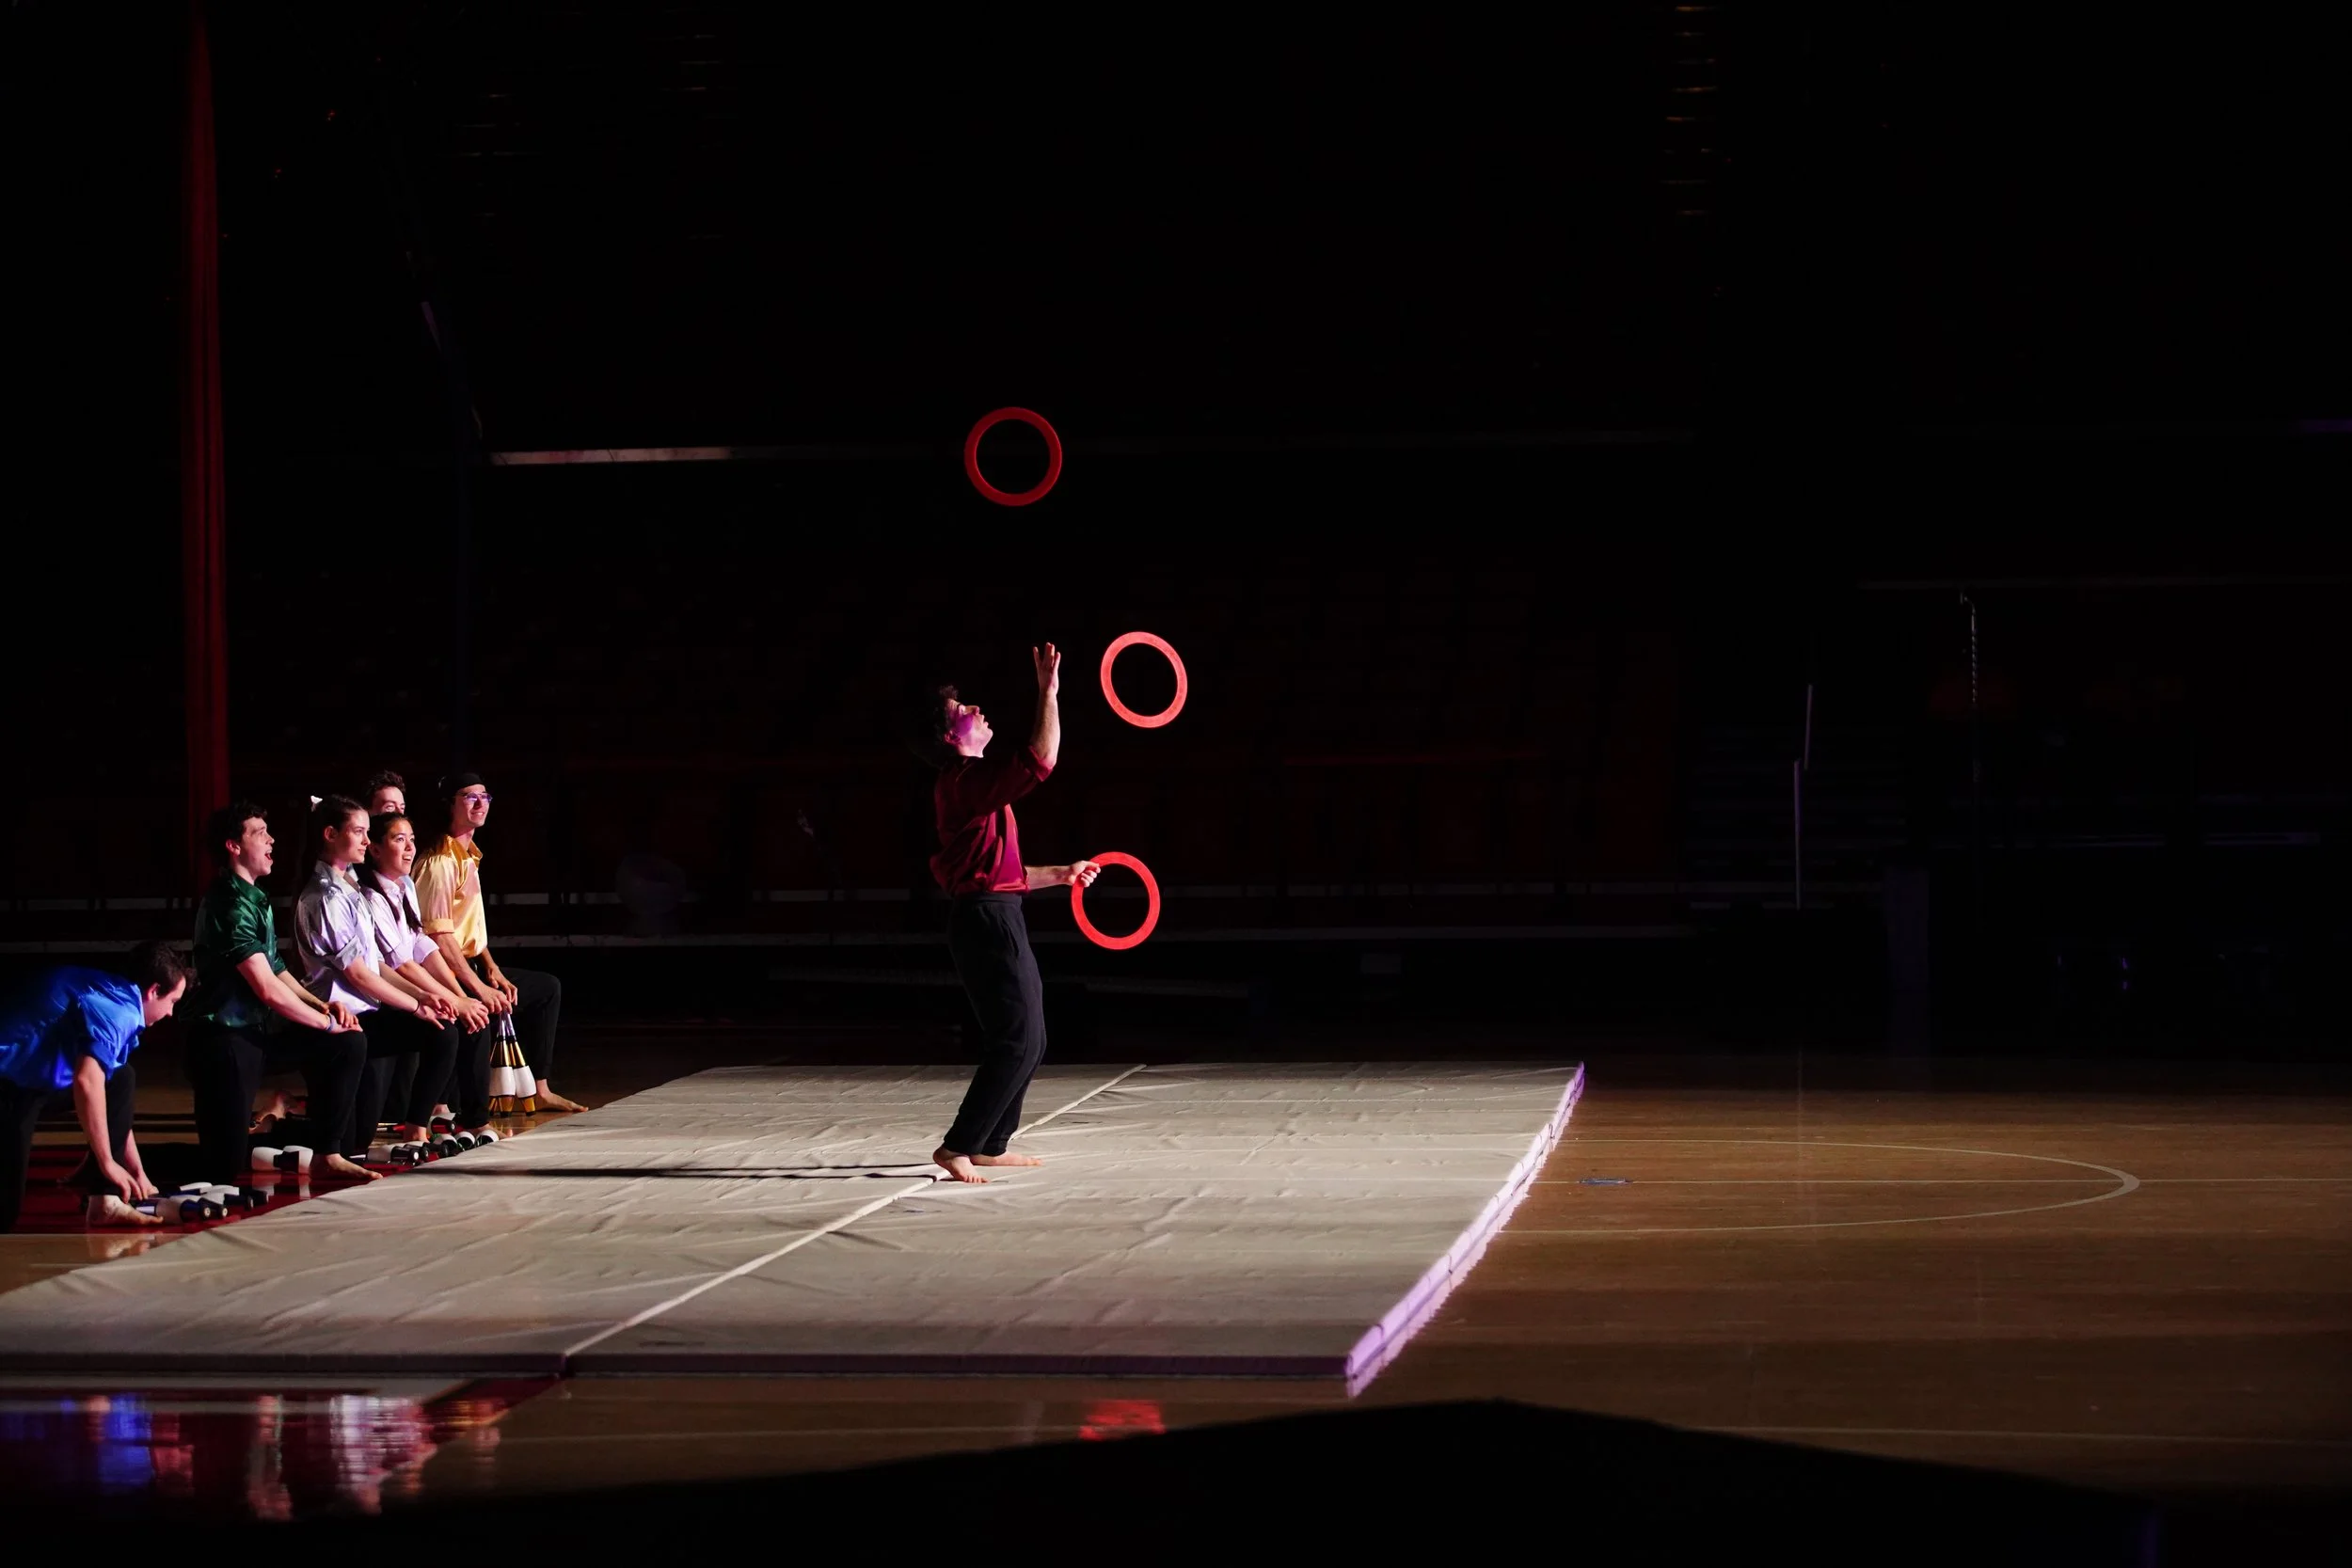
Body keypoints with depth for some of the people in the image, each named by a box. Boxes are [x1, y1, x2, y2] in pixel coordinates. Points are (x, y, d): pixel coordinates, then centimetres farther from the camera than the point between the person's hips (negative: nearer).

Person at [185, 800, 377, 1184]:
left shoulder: (257, 899, 13)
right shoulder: (229, 904, -17)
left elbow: (276, 972, 19)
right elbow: (268, 990, -21)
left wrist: (322, 1005, 2)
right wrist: (326, 1022, -9)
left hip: (261, 1031, 9)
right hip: (225, 1039, -9)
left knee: (349, 1044, 1)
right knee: (225, 1166, -14)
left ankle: (327, 1154, 6)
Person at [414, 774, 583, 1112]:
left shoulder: (469, 856, 14)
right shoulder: (439, 862, -18)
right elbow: (439, 936, -24)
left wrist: (493, 970, 7)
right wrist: (480, 988, -24)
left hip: (471, 965, 11)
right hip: (446, 975, -11)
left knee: (548, 987, 16)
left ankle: (539, 1090, 17)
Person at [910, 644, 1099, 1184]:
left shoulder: (969, 786, 20)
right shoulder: (967, 781, -14)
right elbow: (1041, 760, -28)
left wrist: (1061, 874, 27)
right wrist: (1049, 694, -22)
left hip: (995, 920, 11)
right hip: (988, 921, -11)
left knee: (1028, 1041, 16)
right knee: (1017, 1042, -11)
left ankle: (990, 1145, 22)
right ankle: (957, 1147, -11)